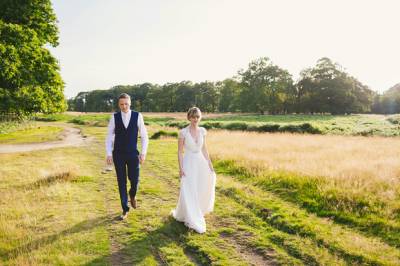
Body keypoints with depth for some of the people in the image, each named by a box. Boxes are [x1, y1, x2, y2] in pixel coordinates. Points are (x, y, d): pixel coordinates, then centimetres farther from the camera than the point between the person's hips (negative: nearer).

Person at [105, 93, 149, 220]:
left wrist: (143, 153, -7)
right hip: (118, 155, 1)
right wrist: (109, 154, -6)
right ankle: (125, 209, 19)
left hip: (133, 154, 0)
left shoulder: (137, 116, -5)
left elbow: (144, 136, -1)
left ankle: (132, 194, 35)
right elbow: (109, 137, 2)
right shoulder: (114, 117, -3)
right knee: (121, 182, 5)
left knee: (134, 179, -2)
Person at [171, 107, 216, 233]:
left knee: (201, 192, 12)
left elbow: (204, 149, 12)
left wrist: (210, 164, 10)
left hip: (201, 163, 5)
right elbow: (180, 152, -7)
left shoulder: (202, 131, 4)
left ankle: (196, 215, 37)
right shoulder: (183, 132, -9)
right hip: (189, 164, -5)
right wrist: (181, 168, -13)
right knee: (189, 193, -2)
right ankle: (193, 221, 11)